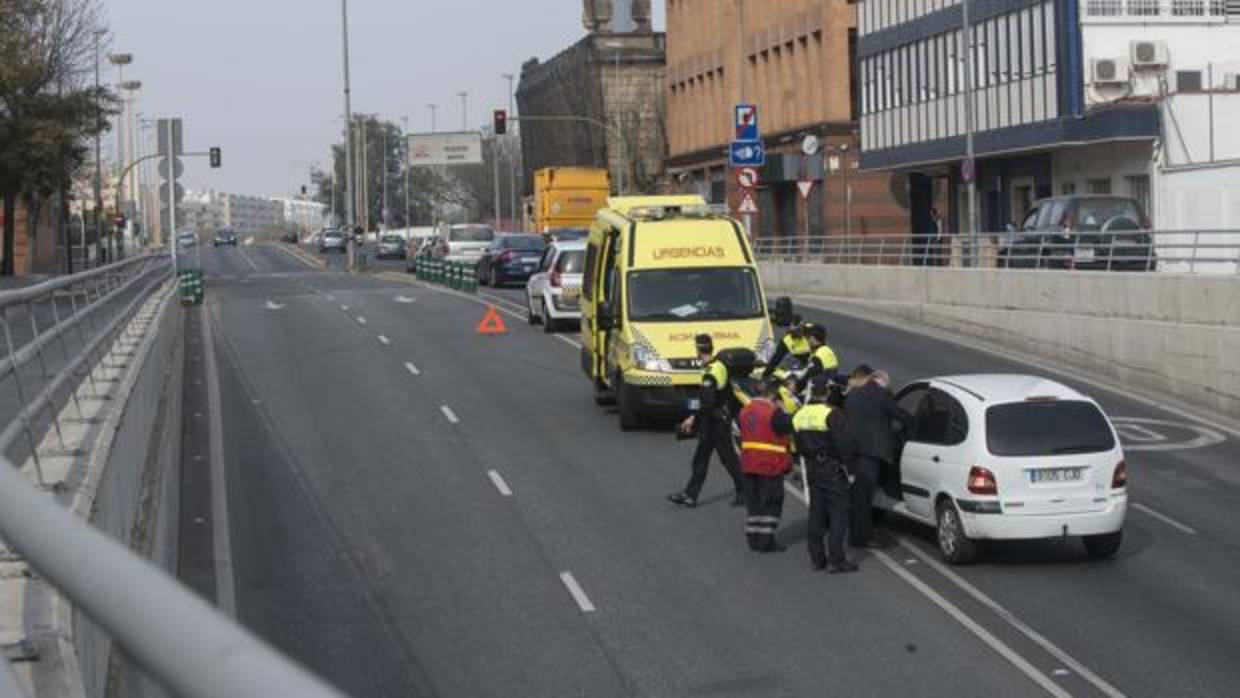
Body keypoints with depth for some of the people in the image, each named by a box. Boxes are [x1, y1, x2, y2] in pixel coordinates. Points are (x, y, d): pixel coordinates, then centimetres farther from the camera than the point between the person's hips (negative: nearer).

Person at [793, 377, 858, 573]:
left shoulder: (800, 415, 8)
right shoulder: (832, 414, -16)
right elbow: (842, 443, -18)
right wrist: (847, 462, -8)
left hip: (812, 468, 7)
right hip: (832, 468, -7)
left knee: (817, 513, 14)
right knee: (838, 513, -3)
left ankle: (816, 558, 17)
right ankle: (836, 560, -7)